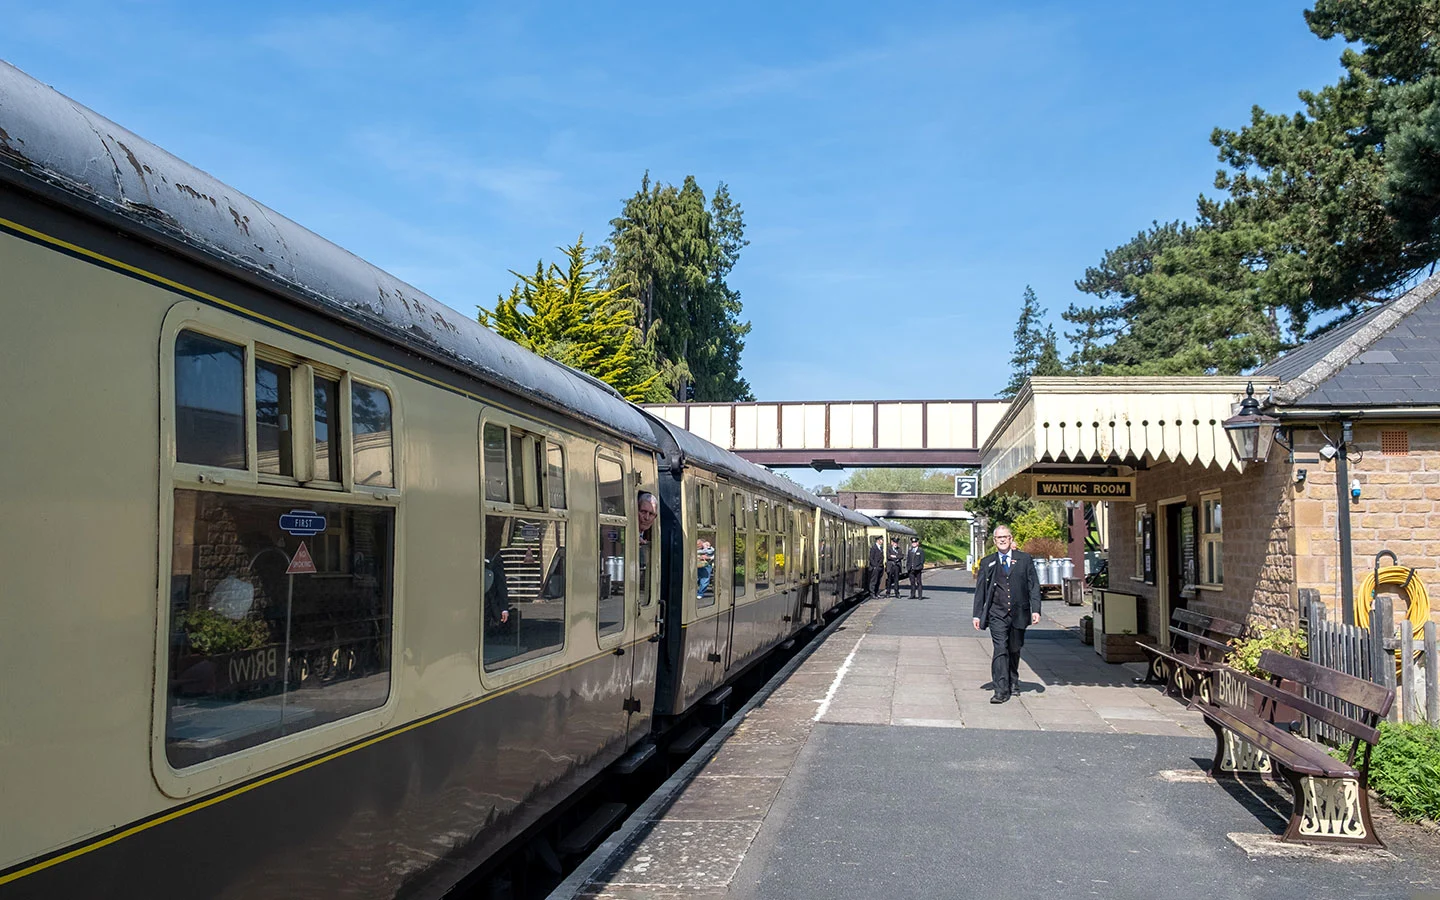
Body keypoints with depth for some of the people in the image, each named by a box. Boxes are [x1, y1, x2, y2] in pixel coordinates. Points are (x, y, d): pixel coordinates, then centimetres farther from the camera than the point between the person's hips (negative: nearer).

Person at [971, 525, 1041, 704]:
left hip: (1019, 613, 1)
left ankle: (1013, 683, 34)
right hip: (997, 614, -1)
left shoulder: (1024, 559, 7)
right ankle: (1001, 690, -13)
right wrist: (977, 614, 4)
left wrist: (1035, 610, -4)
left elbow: (1033, 586, 5)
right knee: (1000, 650, -12)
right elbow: (980, 590, 9)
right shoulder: (987, 563, 8)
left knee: (1014, 650, 13)